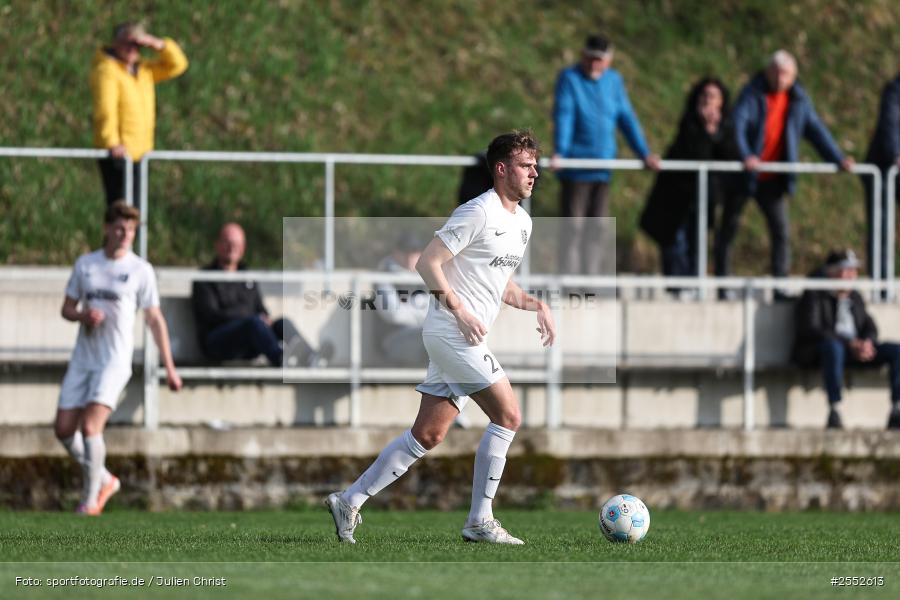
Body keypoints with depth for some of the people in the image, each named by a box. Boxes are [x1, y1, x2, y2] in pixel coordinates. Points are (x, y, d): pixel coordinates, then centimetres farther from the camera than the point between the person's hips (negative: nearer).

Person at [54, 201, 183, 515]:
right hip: (82, 358, 5)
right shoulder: (85, 263, 8)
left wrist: (169, 368, 1)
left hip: (114, 361, -5)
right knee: (64, 429, 0)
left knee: (90, 426, -18)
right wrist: (83, 316, -11)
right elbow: (67, 308, 14)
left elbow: (155, 319, 2)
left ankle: (91, 500, -6)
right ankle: (105, 480, 20)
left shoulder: (140, 270, -1)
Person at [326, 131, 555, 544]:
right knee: (508, 415, -12)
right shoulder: (478, 212, -13)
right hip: (451, 333, -9)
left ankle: (350, 501, 14)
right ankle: (479, 521, -7)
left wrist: (534, 305, 10)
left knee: (427, 436, 9)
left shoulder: (522, 221, 16)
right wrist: (459, 310, -21)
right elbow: (426, 262, -15)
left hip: (468, 338, 9)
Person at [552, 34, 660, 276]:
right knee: (573, 226, -6)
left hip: (603, 167, 5)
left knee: (597, 227, 7)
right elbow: (563, 116, -16)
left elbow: (627, 118, 12)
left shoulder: (614, 81, 11)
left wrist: (644, 153, 6)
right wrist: (559, 152, -28)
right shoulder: (569, 78, -4)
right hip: (575, 166, -5)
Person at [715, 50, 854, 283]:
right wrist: (745, 156, -40)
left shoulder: (799, 99, 3)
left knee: (780, 231, -6)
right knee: (729, 227, 5)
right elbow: (738, 123, -24)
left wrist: (838, 158, -4)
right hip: (743, 175, -3)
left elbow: (816, 130, 7)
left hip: (773, 179, 3)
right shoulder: (752, 94, -11)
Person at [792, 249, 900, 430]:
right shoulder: (813, 296, -1)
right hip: (817, 352, -6)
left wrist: (867, 343, -13)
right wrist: (850, 344, -22)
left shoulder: (855, 298, 20)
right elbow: (811, 330, -14)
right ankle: (835, 411, -47)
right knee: (833, 346, -43)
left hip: (855, 349, 6)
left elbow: (870, 327, 15)